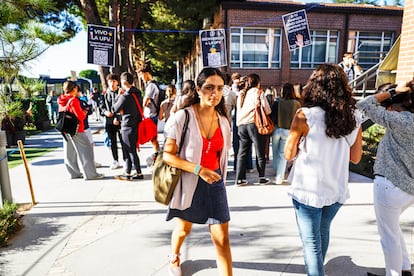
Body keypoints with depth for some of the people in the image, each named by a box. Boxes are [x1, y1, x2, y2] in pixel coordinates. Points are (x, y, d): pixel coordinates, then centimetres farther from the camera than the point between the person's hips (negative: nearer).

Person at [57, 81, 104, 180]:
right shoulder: (73, 100, -16)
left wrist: (82, 112, 9)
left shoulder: (62, 101, 9)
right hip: (76, 130, -9)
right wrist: (84, 113, 1)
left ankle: (74, 173, 21)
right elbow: (80, 116, -20)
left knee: (70, 153, 12)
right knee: (86, 151, -3)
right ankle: (90, 174, -3)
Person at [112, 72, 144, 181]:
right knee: (129, 150, 16)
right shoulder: (138, 94, 6)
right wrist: (123, 111, 4)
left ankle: (139, 173, 12)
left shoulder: (125, 96, -18)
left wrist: (119, 96, 0)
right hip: (137, 125, 8)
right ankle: (127, 173, 24)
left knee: (131, 151, 3)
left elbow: (114, 109, -6)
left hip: (128, 127, -8)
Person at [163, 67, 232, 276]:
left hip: (214, 181, 3)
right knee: (183, 229, 22)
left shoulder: (223, 121, -1)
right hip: (187, 182, -2)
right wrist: (199, 170, -26)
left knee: (222, 238, 0)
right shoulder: (183, 117, -16)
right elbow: (168, 155, -18)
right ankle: (174, 258, 55)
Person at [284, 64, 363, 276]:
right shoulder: (354, 117, -3)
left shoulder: (305, 116, -16)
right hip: (337, 189, 6)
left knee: (312, 242, 7)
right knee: (323, 232, 27)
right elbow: (356, 157, 5)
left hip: (308, 190, -6)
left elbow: (289, 154, -9)